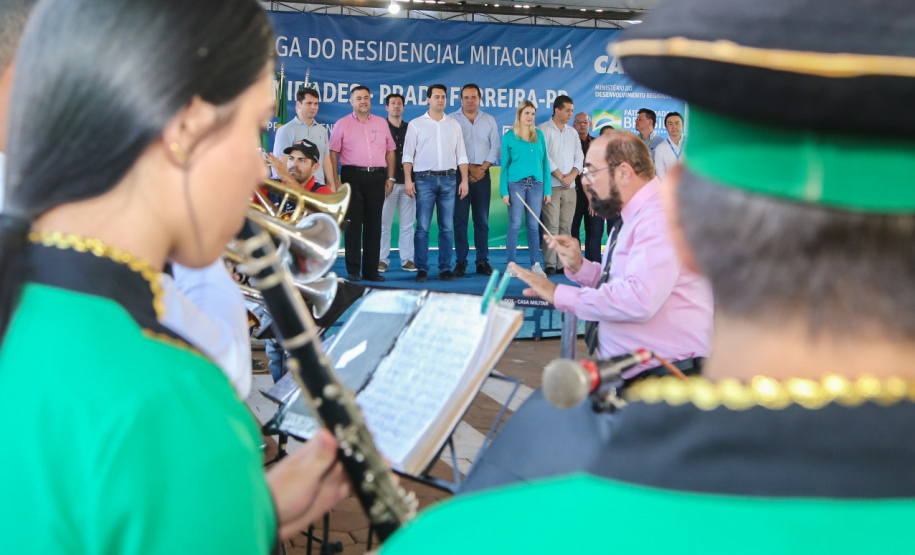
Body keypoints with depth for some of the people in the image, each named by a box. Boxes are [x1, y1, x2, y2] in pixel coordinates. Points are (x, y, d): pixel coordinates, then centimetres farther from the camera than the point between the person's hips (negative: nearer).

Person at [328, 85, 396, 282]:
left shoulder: (381, 123, 14)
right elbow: (333, 153, 1)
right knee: (353, 223, -2)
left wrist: (390, 177, 8)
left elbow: (390, 151, 16)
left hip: (377, 177, 3)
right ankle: (353, 270, 3)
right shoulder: (342, 124, 5)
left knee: (374, 224, 4)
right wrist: (335, 181, -7)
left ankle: (371, 270, 10)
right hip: (352, 175, -3)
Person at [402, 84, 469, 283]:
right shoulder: (416, 124, 5)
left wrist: (464, 180, 3)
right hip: (425, 179, -2)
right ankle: (422, 269, -1)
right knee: (422, 227, -5)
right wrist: (408, 180, -7)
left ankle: (445, 268, 7)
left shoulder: (454, 125, 13)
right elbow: (408, 155, 3)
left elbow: (461, 155, 12)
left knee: (446, 227, 3)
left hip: (448, 179, 2)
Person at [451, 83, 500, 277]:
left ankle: (483, 261, 6)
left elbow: (495, 148, 9)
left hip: (482, 174, 2)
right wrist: (469, 167, -8)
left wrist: (482, 168, -4)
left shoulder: (489, 120, 13)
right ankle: (460, 262, 0)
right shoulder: (452, 120, 4)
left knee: (482, 219, 2)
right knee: (460, 219, -4)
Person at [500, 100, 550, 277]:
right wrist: (504, 191, -4)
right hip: (516, 183, -2)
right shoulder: (509, 137, 4)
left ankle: (536, 264, 7)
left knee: (534, 226, 3)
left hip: (536, 184, 2)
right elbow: (504, 165, 3)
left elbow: (545, 162, 10)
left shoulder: (539, 135, 11)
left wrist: (547, 189, 5)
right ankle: (511, 264, 1)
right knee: (515, 224, -4)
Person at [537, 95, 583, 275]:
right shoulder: (543, 129, 1)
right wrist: (560, 176, -8)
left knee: (566, 226, 2)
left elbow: (579, 157, 13)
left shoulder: (572, 132, 18)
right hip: (551, 186, -5)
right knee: (551, 226, -9)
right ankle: (550, 264, -8)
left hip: (569, 186, 5)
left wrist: (572, 174, -5)